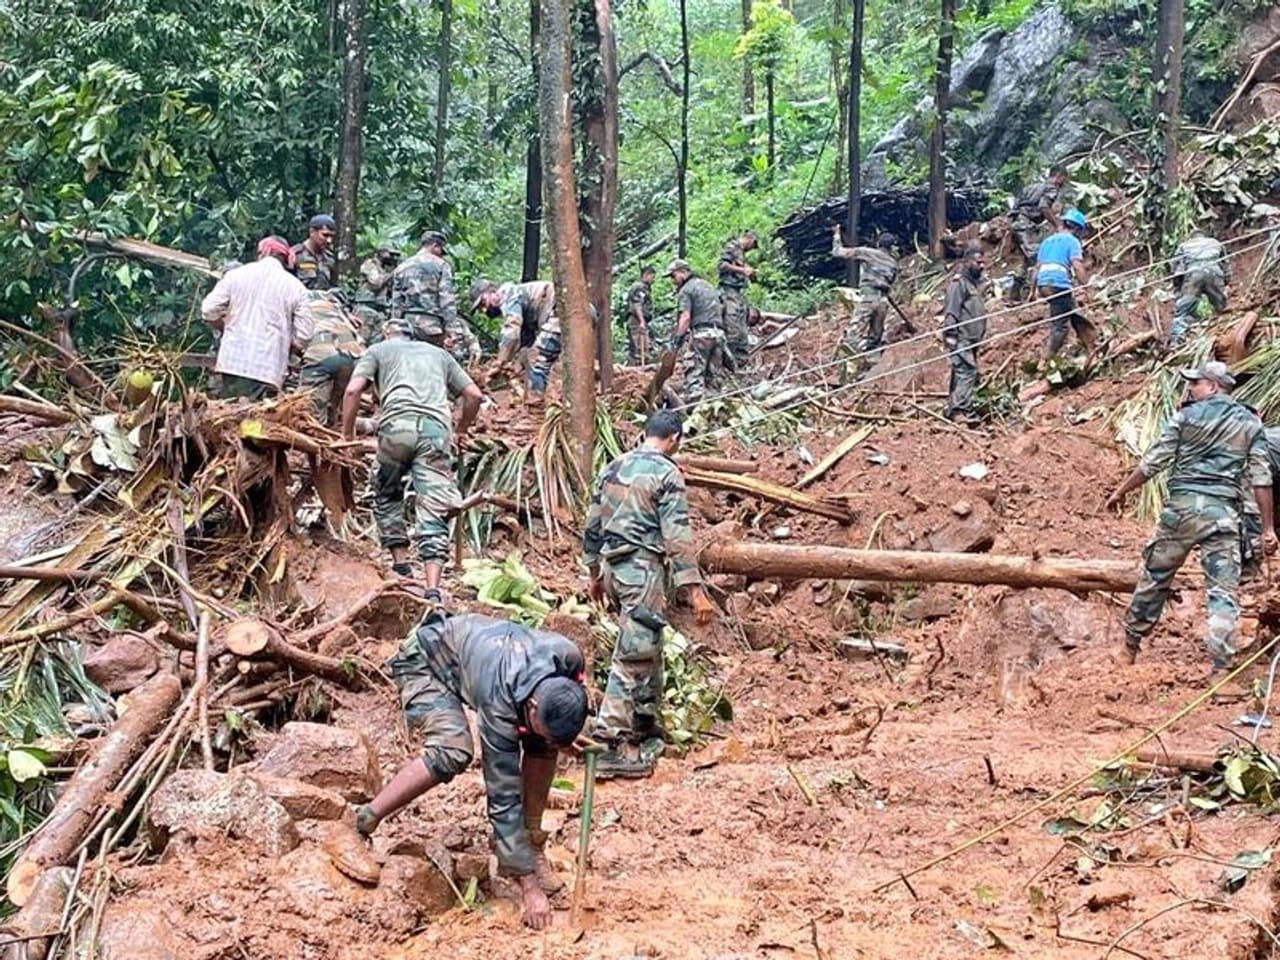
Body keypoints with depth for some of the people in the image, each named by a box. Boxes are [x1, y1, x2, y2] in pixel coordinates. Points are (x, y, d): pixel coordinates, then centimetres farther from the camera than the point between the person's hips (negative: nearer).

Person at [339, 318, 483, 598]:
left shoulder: (378, 350, 24)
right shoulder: (438, 353, 34)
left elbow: (353, 390, 7)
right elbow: (474, 395, 26)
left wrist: (347, 435, 13)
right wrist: (461, 431, 38)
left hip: (397, 424, -1)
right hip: (437, 429, 2)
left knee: (387, 496, 22)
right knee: (434, 511, -3)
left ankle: (401, 564, 14)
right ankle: (433, 589, -16)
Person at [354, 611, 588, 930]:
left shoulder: (569, 657, -28)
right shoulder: (498, 706, -41)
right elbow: (504, 799, -36)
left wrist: (566, 734, -4)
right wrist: (530, 889, -34)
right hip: (425, 661, -7)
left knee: (542, 745, -10)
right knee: (453, 753, -33)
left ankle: (532, 844, 4)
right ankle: (361, 823, -21)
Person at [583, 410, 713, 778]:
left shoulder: (613, 468, 14)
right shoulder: (667, 473, -8)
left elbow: (593, 526, 18)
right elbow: (677, 537, -14)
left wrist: (594, 574, 28)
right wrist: (694, 590, -15)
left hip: (614, 567, 8)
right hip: (644, 568, -8)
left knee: (648, 646, 23)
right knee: (634, 656, -8)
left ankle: (646, 720, 32)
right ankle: (613, 746, -11)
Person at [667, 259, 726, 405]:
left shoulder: (686, 290, 0)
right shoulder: (708, 286, 26)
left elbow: (685, 317, -13)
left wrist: (678, 338, -16)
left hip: (701, 333, -8)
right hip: (719, 332, 8)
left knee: (694, 373, -8)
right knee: (712, 374, 9)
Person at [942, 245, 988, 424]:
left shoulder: (974, 282, 20)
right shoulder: (959, 282, -10)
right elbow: (951, 312, -16)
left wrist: (980, 337, 25)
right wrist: (951, 338, -21)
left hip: (971, 340, 10)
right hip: (961, 340, -10)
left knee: (960, 375, 11)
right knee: (967, 372, -17)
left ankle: (952, 410, 16)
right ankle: (961, 411, -21)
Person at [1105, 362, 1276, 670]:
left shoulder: (1187, 416, 1)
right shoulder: (1250, 424, 7)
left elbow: (1152, 462, 1)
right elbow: (1261, 479, 3)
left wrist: (1120, 491, 13)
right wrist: (1268, 528, 6)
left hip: (1183, 506, -1)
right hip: (1224, 513, 1)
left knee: (1155, 576, 14)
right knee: (1223, 592, 0)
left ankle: (1131, 646, 25)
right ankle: (1220, 667, -7)